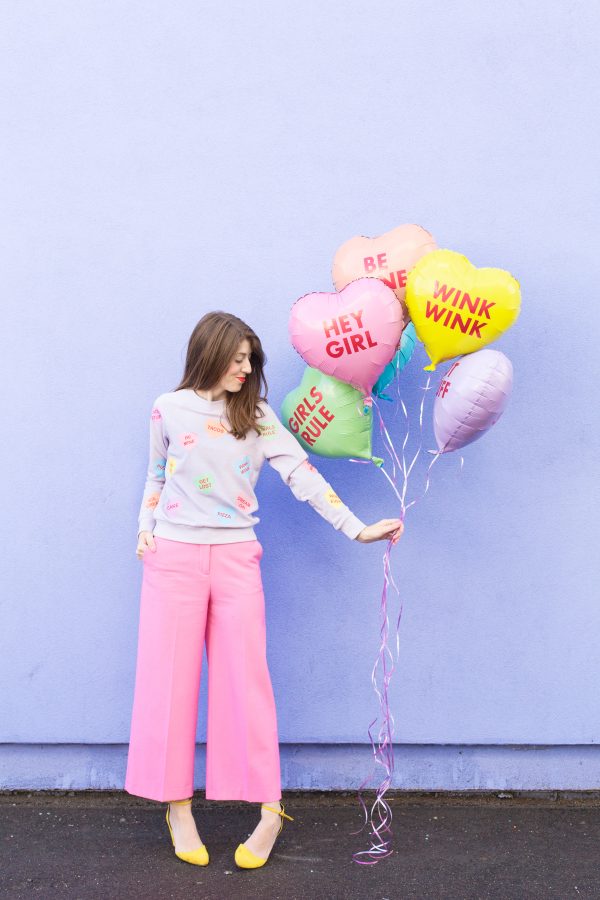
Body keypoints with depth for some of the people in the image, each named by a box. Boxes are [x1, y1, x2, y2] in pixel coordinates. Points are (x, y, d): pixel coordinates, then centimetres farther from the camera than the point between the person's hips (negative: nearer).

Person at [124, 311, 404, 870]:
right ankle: (178, 809, 15)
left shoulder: (257, 415, 4)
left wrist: (357, 529, -8)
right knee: (170, 678, 2)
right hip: (173, 556, 0)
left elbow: (302, 475, -2)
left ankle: (269, 811, 8)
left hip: (235, 557, 0)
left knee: (245, 678, 0)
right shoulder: (169, 409, 4)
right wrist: (145, 527, 3)